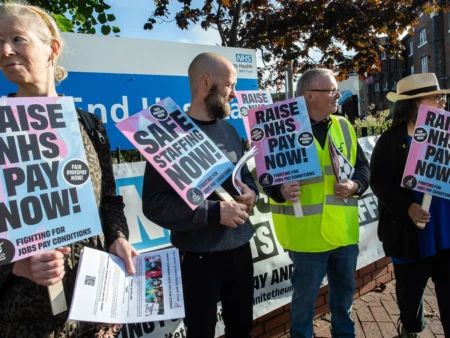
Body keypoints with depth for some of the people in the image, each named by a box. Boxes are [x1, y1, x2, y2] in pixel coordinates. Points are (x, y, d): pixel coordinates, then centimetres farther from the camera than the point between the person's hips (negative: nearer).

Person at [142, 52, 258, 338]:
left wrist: (251, 192, -5)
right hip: (199, 258, -6)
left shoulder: (229, 131, 6)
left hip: (241, 250, 6)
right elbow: (155, 204, -20)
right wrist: (215, 212, -24)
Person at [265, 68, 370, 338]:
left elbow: (363, 167, 12)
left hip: (345, 232, 6)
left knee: (344, 291, 23)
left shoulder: (344, 126, 7)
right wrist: (280, 191, -29)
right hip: (308, 234, -5)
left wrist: (355, 185, -8)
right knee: (305, 296, 12)